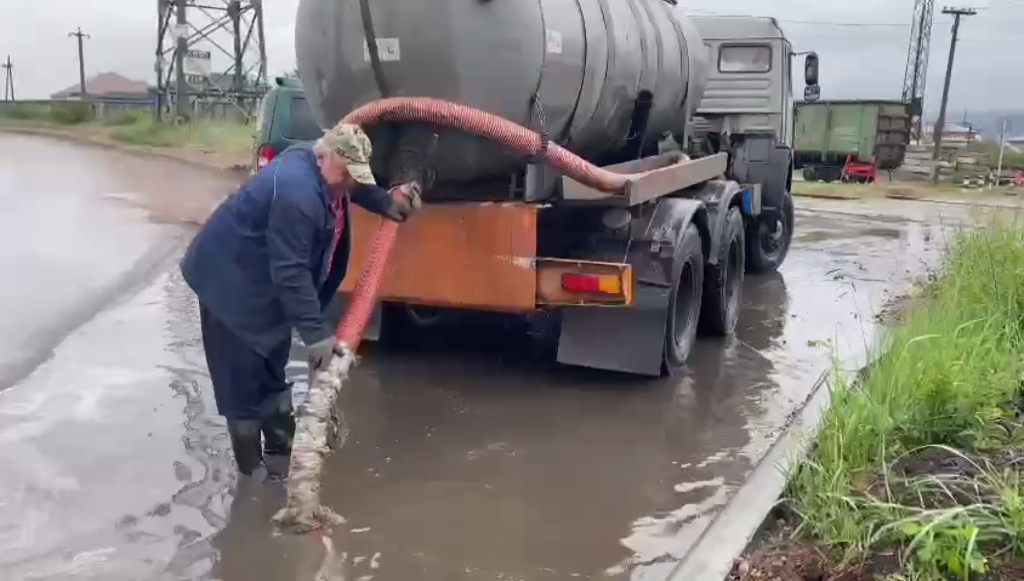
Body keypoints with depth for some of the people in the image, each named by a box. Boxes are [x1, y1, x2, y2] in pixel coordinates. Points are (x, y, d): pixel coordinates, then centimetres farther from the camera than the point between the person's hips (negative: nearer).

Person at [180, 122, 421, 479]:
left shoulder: (322, 169, -5)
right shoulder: (297, 192, -35)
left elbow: (355, 189, 20)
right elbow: (290, 272, -34)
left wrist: (387, 202, 3)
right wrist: (316, 333, -32)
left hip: (265, 280, 10)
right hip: (229, 280, -10)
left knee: (271, 372, 18)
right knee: (244, 379, -3)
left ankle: (281, 450, 31)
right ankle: (253, 471, 7)